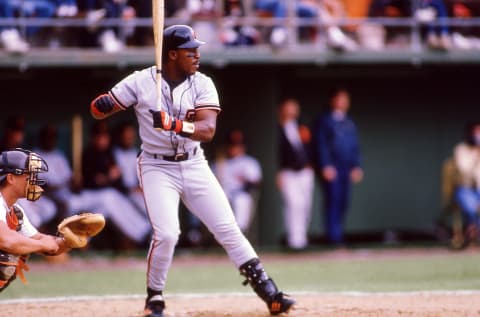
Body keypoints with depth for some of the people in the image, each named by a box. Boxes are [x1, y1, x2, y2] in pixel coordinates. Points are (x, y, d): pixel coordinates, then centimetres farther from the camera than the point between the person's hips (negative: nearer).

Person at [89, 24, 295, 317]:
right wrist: (107, 103, -30)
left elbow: (207, 130, -18)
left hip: (194, 167, 3)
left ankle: (268, 292, 6)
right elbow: (97, 110, -5)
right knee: (166, 233, -18)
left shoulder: (202, 84, -5)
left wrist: (174, 124, -36)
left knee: (228, 229, 1)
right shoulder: (141, 82, -10)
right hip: (157, 168, -3)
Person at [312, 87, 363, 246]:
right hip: (330, 168, -6)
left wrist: (356, 166, 12)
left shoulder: (349, 123, 20)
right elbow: (320, 144, -5)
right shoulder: (324, 121, 2)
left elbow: (355, 145, 21)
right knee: (333, 200, -13)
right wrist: (325, 166, -14)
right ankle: (333, 237, -15)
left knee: (343, 202, 2)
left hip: (346, 168, 6)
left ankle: (338, 236, 5)